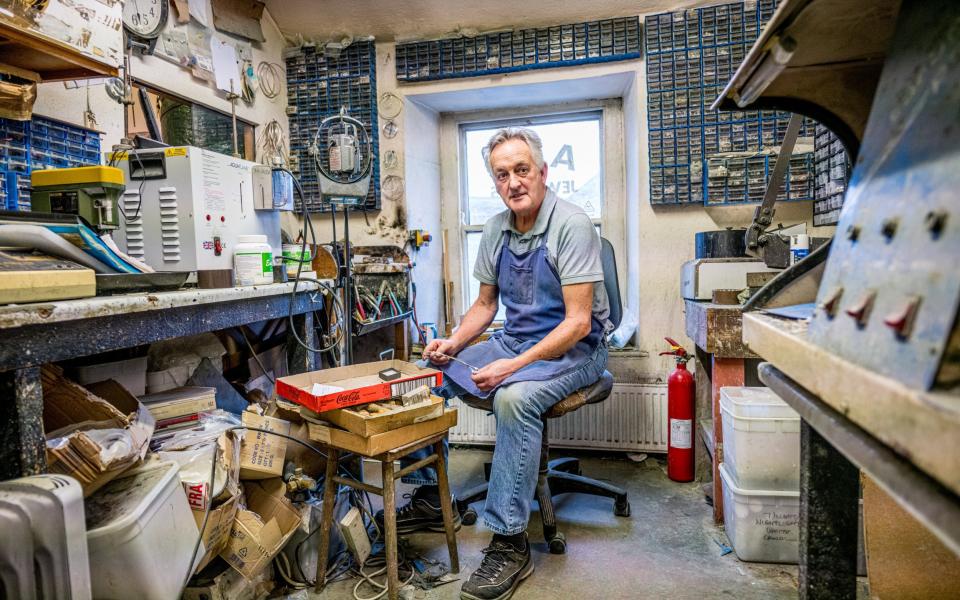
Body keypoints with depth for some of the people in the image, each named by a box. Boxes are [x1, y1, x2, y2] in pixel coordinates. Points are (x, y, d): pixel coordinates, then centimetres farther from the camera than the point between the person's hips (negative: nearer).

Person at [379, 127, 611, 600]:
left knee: (513, 398, -35)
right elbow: (485, 305, 13)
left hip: (574, 348, -7)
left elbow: (578, 322, -22)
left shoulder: (571, 224, -17)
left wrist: (515, 365, -29)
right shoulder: (495, 230, 4)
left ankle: (510, 543, -19)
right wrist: (454, 343, -5)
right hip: (513, 340, 7)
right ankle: (430, 498, 11)